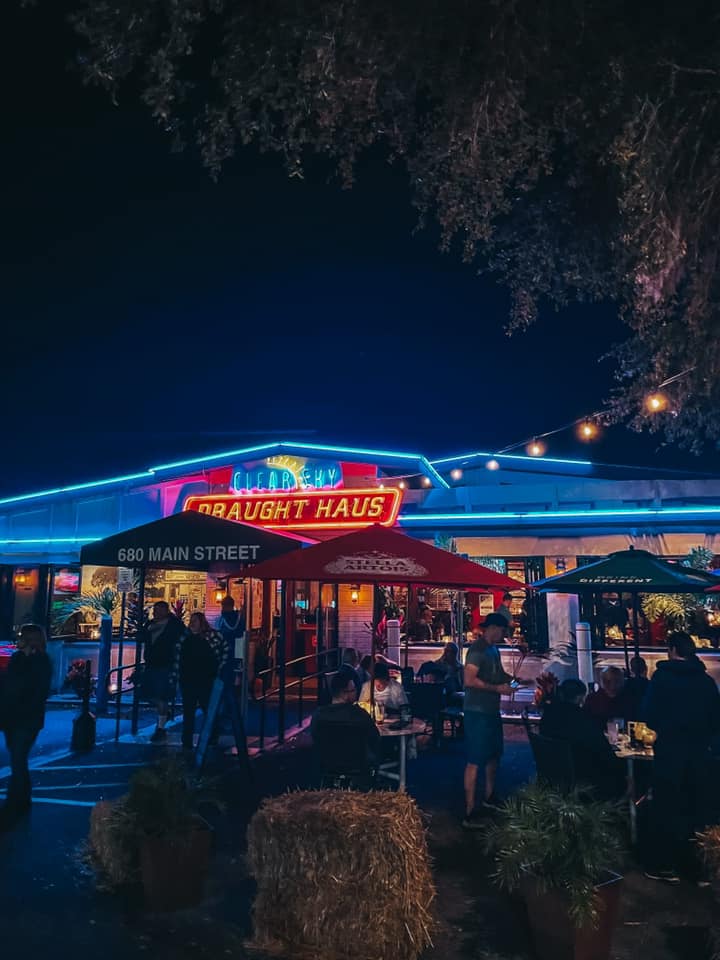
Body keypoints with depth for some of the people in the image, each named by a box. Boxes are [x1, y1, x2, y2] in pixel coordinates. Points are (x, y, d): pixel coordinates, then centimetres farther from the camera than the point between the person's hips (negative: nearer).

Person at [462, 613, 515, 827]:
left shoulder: (493, 650, 13)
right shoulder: (477, 649, -17)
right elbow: (469, 680, -25)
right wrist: (498, 688, -21)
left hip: (492, 711, 10)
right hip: (477, 712, -10)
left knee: (493, 755, 22)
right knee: (475, 761, -5)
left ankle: (489, 798, 40)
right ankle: (469, 813, 1)